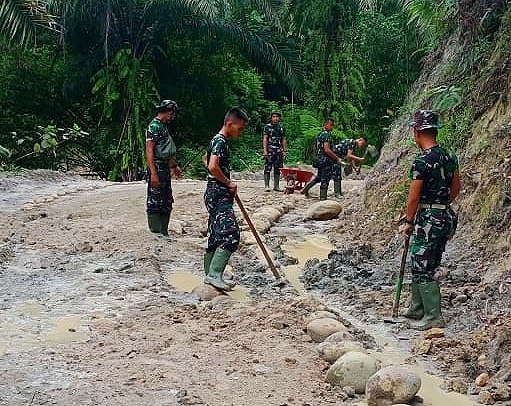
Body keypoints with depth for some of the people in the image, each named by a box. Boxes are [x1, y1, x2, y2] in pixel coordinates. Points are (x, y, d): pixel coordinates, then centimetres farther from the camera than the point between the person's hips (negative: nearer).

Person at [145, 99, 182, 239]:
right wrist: (153, 173, -24)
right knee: (154, 202, -5)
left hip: (165, 169, 10)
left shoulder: (163, 127, 18)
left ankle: (163, 233, 21)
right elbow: (149, 151, -19)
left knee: (166, 203, 13)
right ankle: (155, 233, -1)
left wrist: (174, 165, 35)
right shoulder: (154, 126, -12)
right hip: (157, 168, -10)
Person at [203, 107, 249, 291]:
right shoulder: (220, 141, -14)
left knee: (215, 237, 12)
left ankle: (210, 276, 16)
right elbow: (213, 167, -28)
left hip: (216, 195, 11)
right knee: (231, 235, -20)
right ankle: (214, 275, -25)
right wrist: (229, 183, -14)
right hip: (219, 195, -11)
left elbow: (206, 159, 36)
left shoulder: (218, 141, 18)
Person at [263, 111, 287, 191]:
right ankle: (267, 186, -6)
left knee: (278, 169, 5)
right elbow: (265, 139, -3)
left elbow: (284, 140, 17)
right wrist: (265, 150, -13)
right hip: (270, 150, -5)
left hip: (279, 150, 5)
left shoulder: (281, 128, 17)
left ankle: (276, 186, 10)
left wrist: (284, 151, 8)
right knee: (268, 168, -7)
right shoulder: (267, 127, 3)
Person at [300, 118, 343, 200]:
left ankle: (306, 188, 25)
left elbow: (316, 148, 22)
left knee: (319, 177, 23)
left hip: (319, 159, 10)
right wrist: (337, 158, -18)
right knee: (325, 180, -4)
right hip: (325, 160, -10)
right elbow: (327, 150, -23)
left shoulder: (320, 134, 15)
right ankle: (323, 198, 0)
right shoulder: (326, 134, -15)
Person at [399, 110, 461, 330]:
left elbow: (414, 197, -14)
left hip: (428, 219, -9)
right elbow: (456, 189, 15)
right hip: (446, 216, 9)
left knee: (423, 269, 0)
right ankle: (417, 308, 29)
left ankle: (433, 317, 4)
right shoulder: (450, 156, 7)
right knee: (420, 265, 18)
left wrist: (408, 222, -3)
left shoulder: (421, 161, -17)